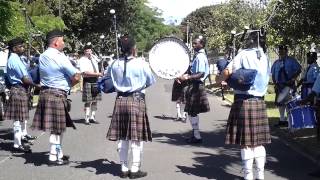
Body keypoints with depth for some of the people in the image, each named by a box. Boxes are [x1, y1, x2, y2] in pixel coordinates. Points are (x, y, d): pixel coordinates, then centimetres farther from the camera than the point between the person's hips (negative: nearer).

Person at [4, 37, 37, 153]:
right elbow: (25, 79, -20)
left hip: (22, 89, 10)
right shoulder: (14, 60, -17)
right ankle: (17, 144, -3)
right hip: (18, 90, -10)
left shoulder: (17, 58, 13)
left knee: (23, 114, 25)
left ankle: (23, 134, 43)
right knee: (18, 117, -7)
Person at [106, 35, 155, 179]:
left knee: (122, 137, 10)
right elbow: (151, 82, -1)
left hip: (120, 100, 4)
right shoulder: (141, 64, -11)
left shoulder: (115, 64, -1)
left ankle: (124, 168, 17)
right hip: (137, 100, -4)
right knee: (136, 138, 3)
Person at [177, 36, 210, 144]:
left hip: (196, 86, -10)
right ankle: (195, 134, 22)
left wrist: (187, 77, -33)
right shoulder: (198, 55, 13)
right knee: (192, 112, 15)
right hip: (194, 86, 10)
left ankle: (197, 137, 0)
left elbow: (201, 74, -26)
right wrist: (187, 75, 16)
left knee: (192, 112, -5)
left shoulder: (200, 57, -17)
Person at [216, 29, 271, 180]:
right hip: (259, 102, 6)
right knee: (258, 140, 11)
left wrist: (219, 80, 6)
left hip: (244, 101, -6)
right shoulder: (265, 58, 10)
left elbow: (227, 72, -15)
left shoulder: (244, 54, -8)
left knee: (245, 141, 0)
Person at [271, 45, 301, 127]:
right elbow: (273, 74, 14)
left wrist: (292, 79, -13)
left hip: (289, 85, -5)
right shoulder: (276, 63, 12)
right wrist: (275, 83, 1)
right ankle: (282, 119, 17)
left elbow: (298, 70, -4)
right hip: (279, 85, 5)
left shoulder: (291, 61, 0)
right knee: (280, 103, 8)